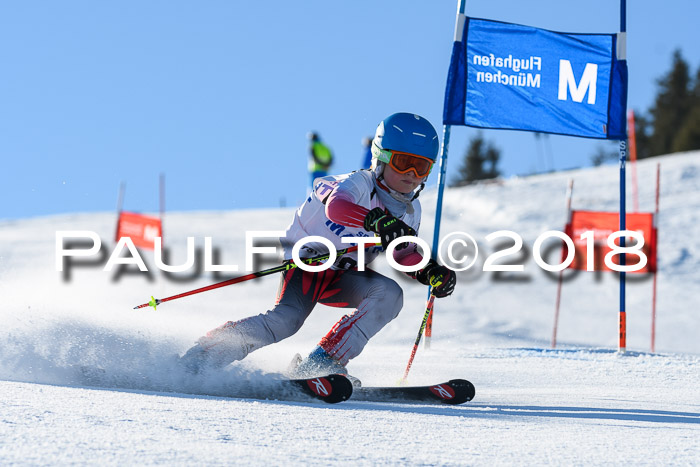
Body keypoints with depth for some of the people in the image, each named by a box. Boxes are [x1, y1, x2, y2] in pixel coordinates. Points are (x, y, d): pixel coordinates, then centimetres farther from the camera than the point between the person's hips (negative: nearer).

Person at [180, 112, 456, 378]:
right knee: (287, 319, -30)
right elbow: (337, 206, -43)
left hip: (343, 277, 7)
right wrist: (375, 220, -62)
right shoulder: (357, 184, -20)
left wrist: (431, 272, -3)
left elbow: (405, 253, 18)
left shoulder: (410, 212, 2)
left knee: (389, 294, -20)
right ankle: (195, 362, -20)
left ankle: (324, 361, -22)